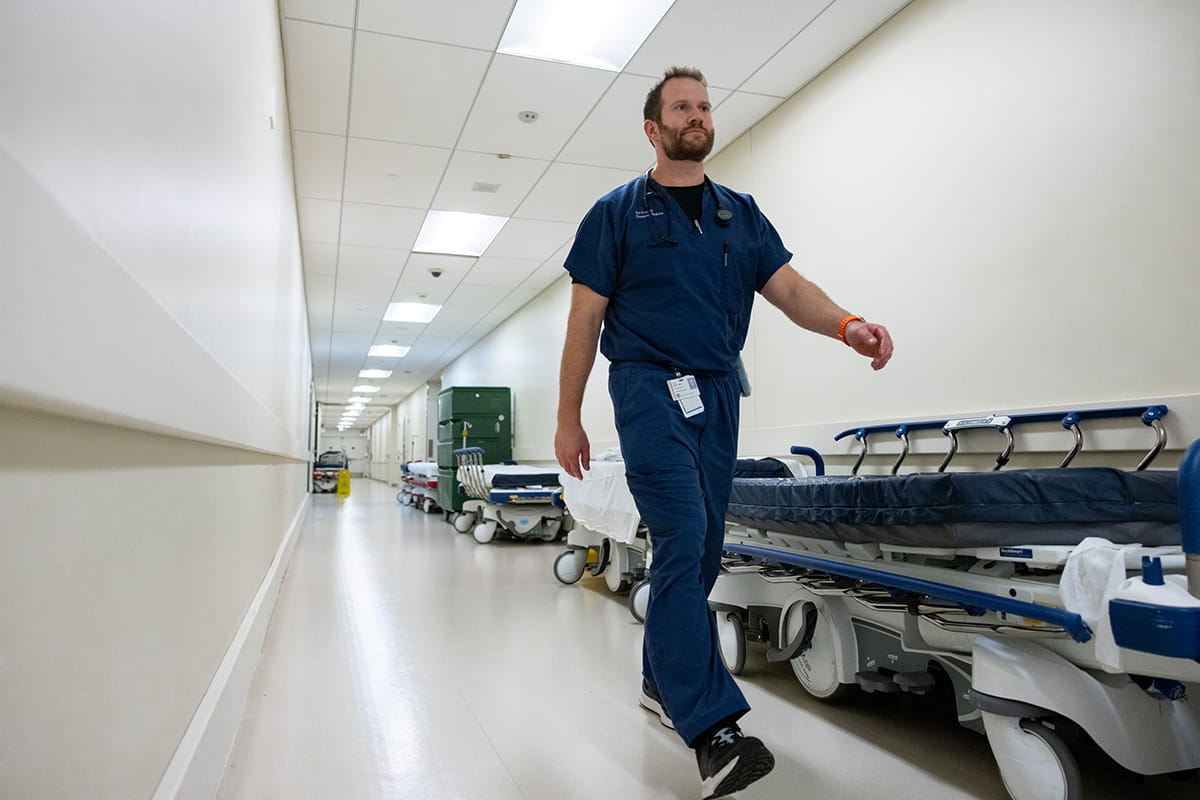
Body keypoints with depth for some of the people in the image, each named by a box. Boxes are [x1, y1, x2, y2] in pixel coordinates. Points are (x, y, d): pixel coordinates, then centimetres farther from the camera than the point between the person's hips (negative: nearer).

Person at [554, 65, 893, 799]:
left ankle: (663, 680, 27)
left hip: (718, 394, 5)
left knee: (701, 549, 8)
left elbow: (788, 285, 4)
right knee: (683, 542, -16)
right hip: (650, 388, -5)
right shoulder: (617, 212, 4)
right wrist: (568, 419, -2)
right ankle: (713, 727, -14)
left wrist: (848, 325, -17)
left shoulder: (740, 213, 15)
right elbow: (585, 318, 1)